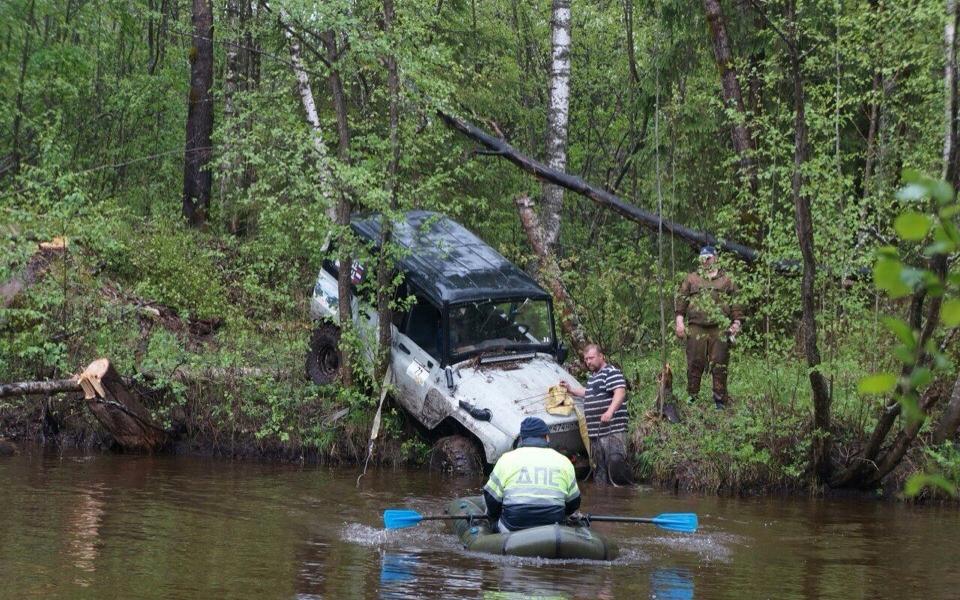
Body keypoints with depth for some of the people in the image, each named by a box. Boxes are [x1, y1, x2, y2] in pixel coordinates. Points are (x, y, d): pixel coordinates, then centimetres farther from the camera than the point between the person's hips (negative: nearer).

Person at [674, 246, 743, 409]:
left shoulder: (726, 281, 14)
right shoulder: (691, 279, 14)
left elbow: (735, 303, 13)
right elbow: (681, 299, 9)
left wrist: (736, 322, 1)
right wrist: (680, 320, -2)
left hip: (720, 328, 0)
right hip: (696, 327, 0)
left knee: (719, 365, -1)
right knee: (695, 364, -2)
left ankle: (719, 398, 3)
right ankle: (692, 396, 5)